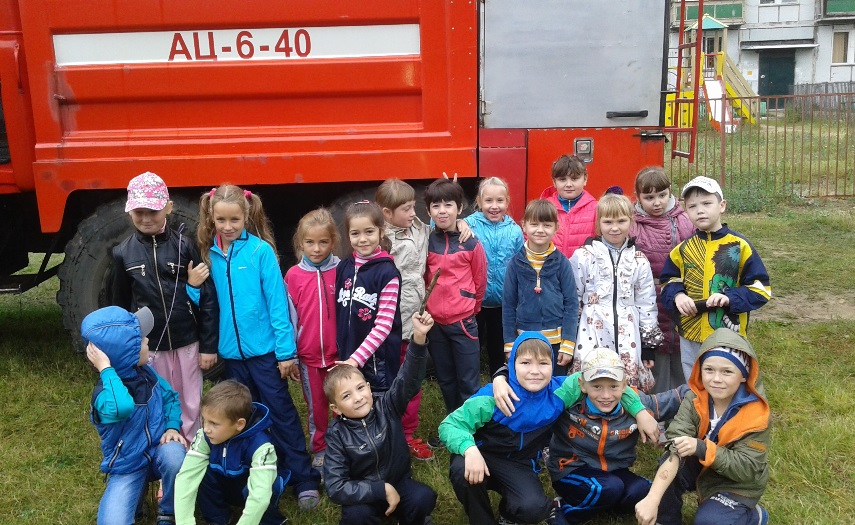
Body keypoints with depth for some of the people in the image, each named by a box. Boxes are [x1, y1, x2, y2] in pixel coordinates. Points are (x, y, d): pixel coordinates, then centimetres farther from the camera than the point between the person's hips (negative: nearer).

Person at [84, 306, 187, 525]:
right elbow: (122, 408, -52)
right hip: (127, 467, -4)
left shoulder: (145, 371, -6)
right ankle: (136, 492, 13)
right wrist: (105, 369, -41)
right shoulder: (106, 391, -26)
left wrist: (172, 427, -7)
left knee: (174, 455, -33)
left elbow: (170, 397, 11)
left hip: (158, 450, 4)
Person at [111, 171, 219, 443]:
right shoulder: (123, 253, -2)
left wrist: (209, 345, -6)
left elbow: (208, 297, -5)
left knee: (191, 405, 10)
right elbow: (119, 305, 8)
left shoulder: (185, 245, -7)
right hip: (148, 346, 1)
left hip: (187, 342, -1)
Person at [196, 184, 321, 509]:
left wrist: (286, 350, -11)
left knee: (281, 412, 2)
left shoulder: (261, 250, -9)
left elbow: (277, 301, -10)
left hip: (264, 348, -4)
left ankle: (305, 480, 9)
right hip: (231, 351, 4)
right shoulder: (209, 254, 2)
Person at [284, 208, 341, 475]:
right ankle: (320, 453, 28)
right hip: (308, 355, 1)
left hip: (339, 353, -1)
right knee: (316, 407, 14)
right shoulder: (293, 275, -3)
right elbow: (289, 317, 1)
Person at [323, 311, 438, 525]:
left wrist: (419, 338, -45)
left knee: (424, 498, -27)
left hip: (399, 483, 2)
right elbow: (335, 487, -20)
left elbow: (408, 379, -28)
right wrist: (382, 489, -25)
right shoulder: (337, 435, -15)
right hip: (362, 495, -2)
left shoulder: (387, 406, -12)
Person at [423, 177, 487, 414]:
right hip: (435, 323, 3)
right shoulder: (425, 243, 0)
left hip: (463, 323, -3)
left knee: (469, 383, 3)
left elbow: (480, 282, 2)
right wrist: (431, 306, 7)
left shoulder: (471, 244, -7)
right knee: (445, 381, 16)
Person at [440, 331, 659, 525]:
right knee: (462, 470, -37)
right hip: (483, 456, -2)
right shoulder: (492, 397, -24)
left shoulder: (558, 392, -16)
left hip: (519, 465, 2)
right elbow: (449, 424, -23)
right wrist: (469, 449, -43)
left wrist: (639, 411, -8)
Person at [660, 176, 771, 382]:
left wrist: (731, 297, -21)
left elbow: (761, 288, -5)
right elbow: (668, 281, 12)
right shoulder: (683, 249, 2)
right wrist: (677, 296, -10)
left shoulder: (739, 246, -6)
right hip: (690, 337, 3)